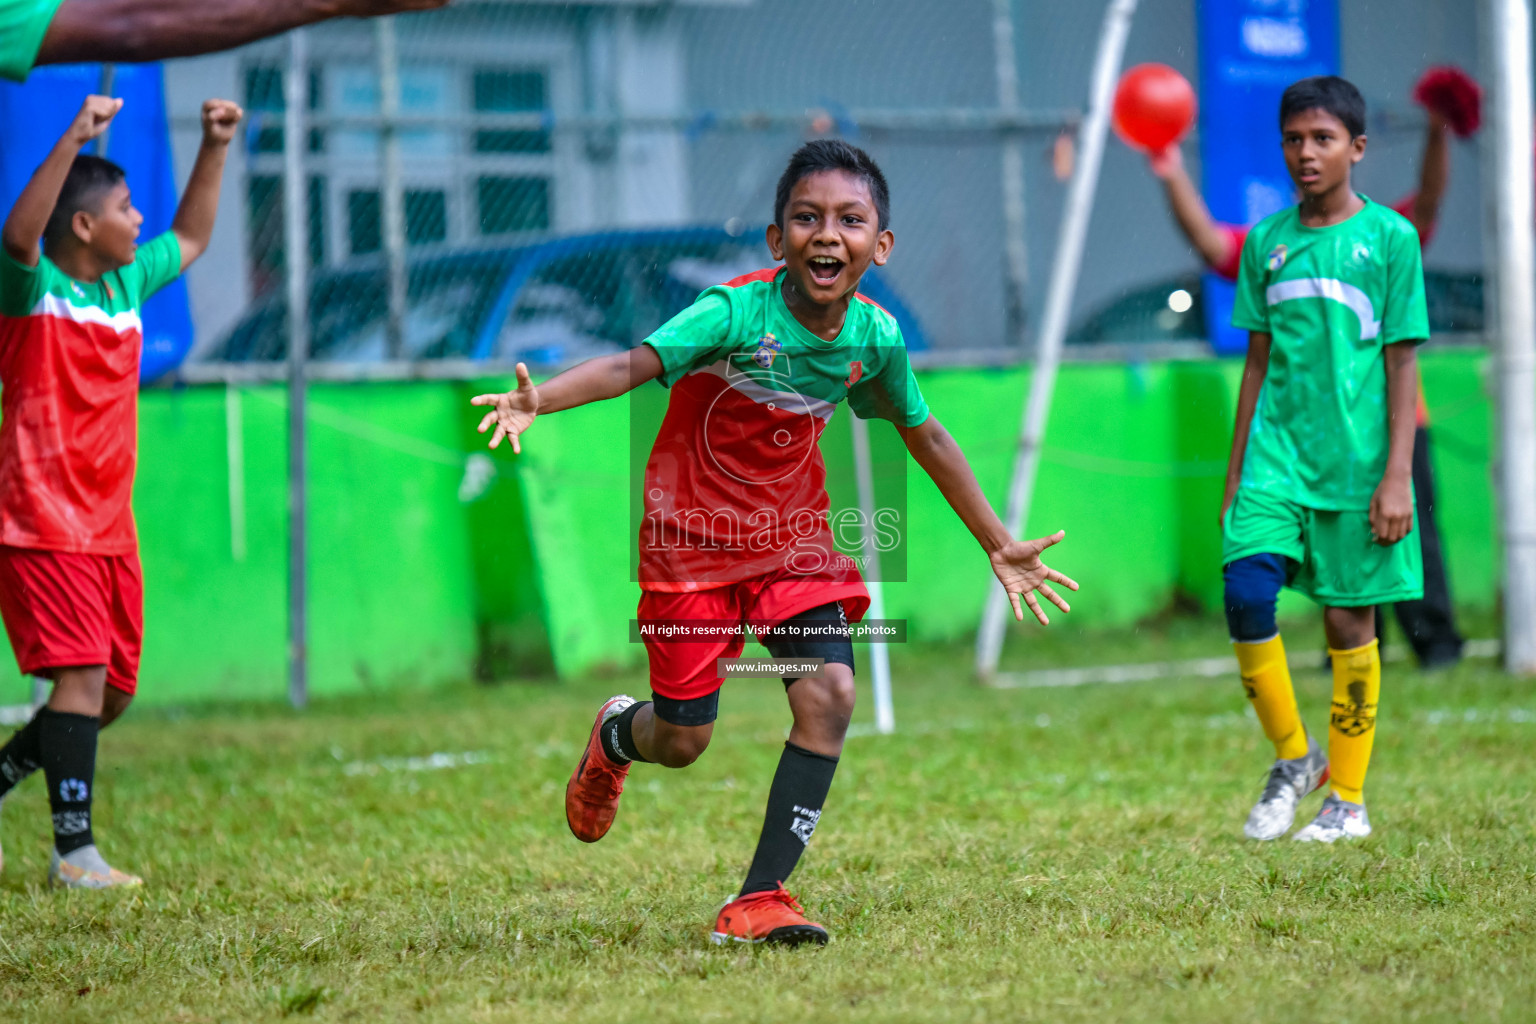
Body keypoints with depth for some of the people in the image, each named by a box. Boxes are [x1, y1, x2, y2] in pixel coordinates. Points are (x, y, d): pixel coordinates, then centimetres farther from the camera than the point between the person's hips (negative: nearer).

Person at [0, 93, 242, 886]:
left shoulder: (128, 282, 12)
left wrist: (214, 149, 22)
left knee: (113, 693, 9)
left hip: (109, 526, 8)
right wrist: (75, 140, -38)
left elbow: (191, 240, 30)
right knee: (82, 674, -16)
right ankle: (74, 853, -15)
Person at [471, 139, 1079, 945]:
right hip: (694, 538, -4)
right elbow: (634, 365, -36)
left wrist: (999, 546, 16)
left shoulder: (875, 336, -8)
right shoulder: (735, 314, -23)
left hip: (793, 538, 4)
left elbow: (923, 436, 9)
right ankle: (616, 736, 40)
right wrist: (536, 401, -56)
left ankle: (758, 901, -10)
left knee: (829, 694, -17)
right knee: (683, 740, 0)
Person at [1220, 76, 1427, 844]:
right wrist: (1235, 474, 14)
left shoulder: (1389, 237, -2)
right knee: (1246, 592, -14)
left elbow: (1401, 364, -2)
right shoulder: (1267, 242, 9)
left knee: (1349, 620, 1)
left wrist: (1397, 475, -7)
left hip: (1355, 463, -3)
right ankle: (1292, 759, 7)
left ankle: (1348, 799, 13)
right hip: (1277, 455, 3)